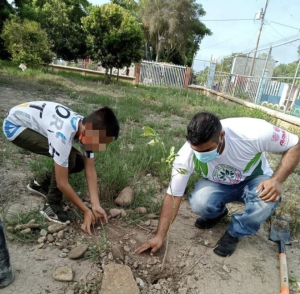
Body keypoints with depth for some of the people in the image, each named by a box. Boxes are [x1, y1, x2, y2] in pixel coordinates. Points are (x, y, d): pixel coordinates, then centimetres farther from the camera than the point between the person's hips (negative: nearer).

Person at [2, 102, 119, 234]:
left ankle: (40, 183, 21)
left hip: (37, 121, 7)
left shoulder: (88, 127, -17)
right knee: (68, 158, -27)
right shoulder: (63, 135, -40)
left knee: (79, 162, -2)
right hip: (15, 125, -7)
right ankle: (52, 205, -7)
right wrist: (86, 211, -21)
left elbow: (90, 170, -12)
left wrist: (96, 205, -18)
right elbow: (62, 183, -31)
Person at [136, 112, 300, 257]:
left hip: (255, 180, 0)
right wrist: (160, 236, -20)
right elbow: (173, 196, -21)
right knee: (198, 204, -29)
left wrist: (277, 180, -35)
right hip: (218, 185, 1)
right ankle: (218, 213, 10)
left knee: (266, 200, -34)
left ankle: (234, 233, -4)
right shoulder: (186, 156, -30)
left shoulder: (253, 132, -36)